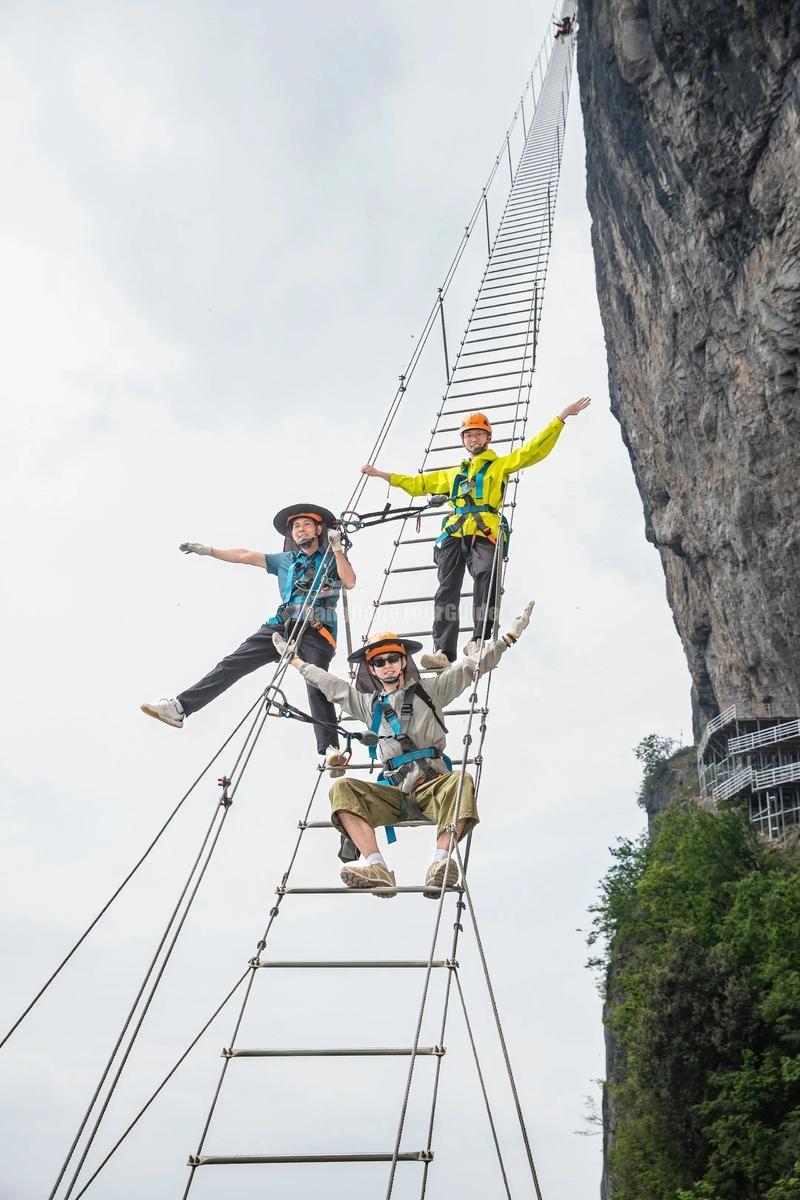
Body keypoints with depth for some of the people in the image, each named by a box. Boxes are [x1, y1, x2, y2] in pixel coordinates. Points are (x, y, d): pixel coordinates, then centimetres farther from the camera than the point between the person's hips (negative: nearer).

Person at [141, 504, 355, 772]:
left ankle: (331, 750, -33)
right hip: (282, 626, 4)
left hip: (316, 632, -4)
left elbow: (350, 582, -4)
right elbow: (248, 556, 24)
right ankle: (179, 708, -10)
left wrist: (337, 548, -9)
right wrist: (208, 551, 21)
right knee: (232, 664, -7)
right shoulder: (287, 560, 26)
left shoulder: (333, 558, 15)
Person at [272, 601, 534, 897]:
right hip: (392, 793, 2)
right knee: (341, 788, -25)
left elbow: (472, 667, 15)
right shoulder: (368, 704, 24)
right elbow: (330, 684, 34)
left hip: (434, 786, -2)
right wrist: (296, 661, 40)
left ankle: (440, 864, -46)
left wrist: (510, 636, 10)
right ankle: (377, 869, -41)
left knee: (461, 781, -36)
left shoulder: (430, 690, 17)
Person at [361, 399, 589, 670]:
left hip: (485, 533, -3)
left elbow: (532, 450, 14)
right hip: (454, 535, 4)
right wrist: (380, 474, 43)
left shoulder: (500, 465, 25)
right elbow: (418, 483, 42)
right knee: (447, 589, -15)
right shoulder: (452, 474, 37)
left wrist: (562, 416, 6)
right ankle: (443, 652, -25)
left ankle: (479, 640, -37)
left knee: (485, 576, -31)